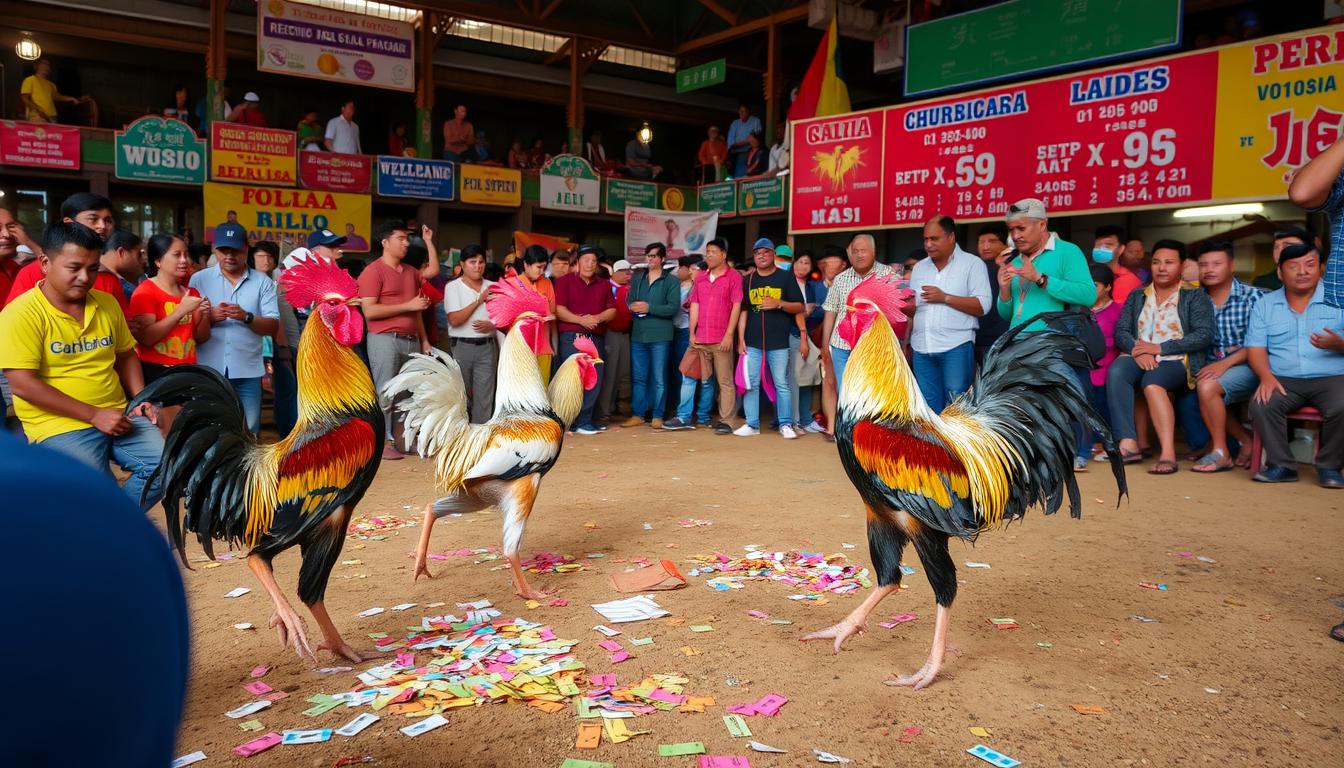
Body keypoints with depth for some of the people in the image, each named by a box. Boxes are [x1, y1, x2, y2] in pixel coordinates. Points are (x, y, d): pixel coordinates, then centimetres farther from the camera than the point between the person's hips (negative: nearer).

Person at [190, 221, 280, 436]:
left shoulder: (263, 282, 6)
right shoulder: (199, 279, 6)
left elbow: (273, 327, 0)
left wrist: (246, 317, -17)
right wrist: (209, 317, -16)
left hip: (247, 370, 0)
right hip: (208, 369, 0)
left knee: (249, 432, 4)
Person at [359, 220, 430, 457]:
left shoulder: (412, 273, 17)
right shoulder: (373, 271, -5)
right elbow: (369, 311, -14)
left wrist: (424, 340, 17)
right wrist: (408, 305, -13)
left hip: (411, 340, 7)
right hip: (385, 339, -7)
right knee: (385, 393, -4)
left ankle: (400, 440, 14)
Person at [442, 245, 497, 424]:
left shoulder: (493, 287, 8)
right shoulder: (453, 287, -3)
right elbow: (454, 320, -12)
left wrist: (492, 325, -10)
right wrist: (478, 301, -12)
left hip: (487, 346, 3)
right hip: (462, 346, -2)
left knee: (485, 395, 1)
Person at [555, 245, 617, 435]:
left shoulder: (603, 284, 16)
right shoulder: (565, 281, 3)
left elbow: (612, 311, 9)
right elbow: (559, 310, -6)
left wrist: (597, 318, -11)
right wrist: (581, 320, -18)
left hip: (597, 337, 5)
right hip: (572, 336, -5)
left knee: (595, 379, 3)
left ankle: (586, 420, 10)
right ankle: (581, 422, -4)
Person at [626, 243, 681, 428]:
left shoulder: (672, 281, 0)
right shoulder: (637, 278, 15)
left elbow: (674, 308, -10)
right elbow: (628, 301, 14)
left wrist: (649, 308, -16)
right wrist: (633, 307, -10)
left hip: (660, 335, -4)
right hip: (638, 334, 4)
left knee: (659, 378, 1)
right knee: (638, 377, 8)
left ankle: (657, 415, 8)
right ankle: (638, 414, 15)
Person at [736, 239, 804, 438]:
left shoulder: (786, 277, 4)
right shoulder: (748, 280, 13)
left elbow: (799, 307, 3)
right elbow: (743, 311, 11)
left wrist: (779, 304, -14)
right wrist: (741, 339, 3)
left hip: (779, 343, -3)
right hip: (753, 342, 3)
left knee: (782, 384, 0)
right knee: (751, 384, 3)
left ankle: (786, 424, 7)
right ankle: (752, 424, 10)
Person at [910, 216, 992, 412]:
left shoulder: (972, 264, 1)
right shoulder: (919, 267, 17)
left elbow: (983, 305, -9)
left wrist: (944, 297, -14)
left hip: (956, 347, -5)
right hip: (922, 348, 5)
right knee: (929, 407, 8)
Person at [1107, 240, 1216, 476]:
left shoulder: (1194, 297, 10)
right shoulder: (1136, 296, 22)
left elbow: (1204, 335, -4)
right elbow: (1121, 331, 11)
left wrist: (1159, 348, -13)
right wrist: (1136, 350, -12)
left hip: (1176, 361, -3)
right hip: (1139, 358, 3)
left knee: (1152, 381, -37)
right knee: (1116, 370, -32)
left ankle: (1168, 452, -42)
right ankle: (1128, 443, -38)